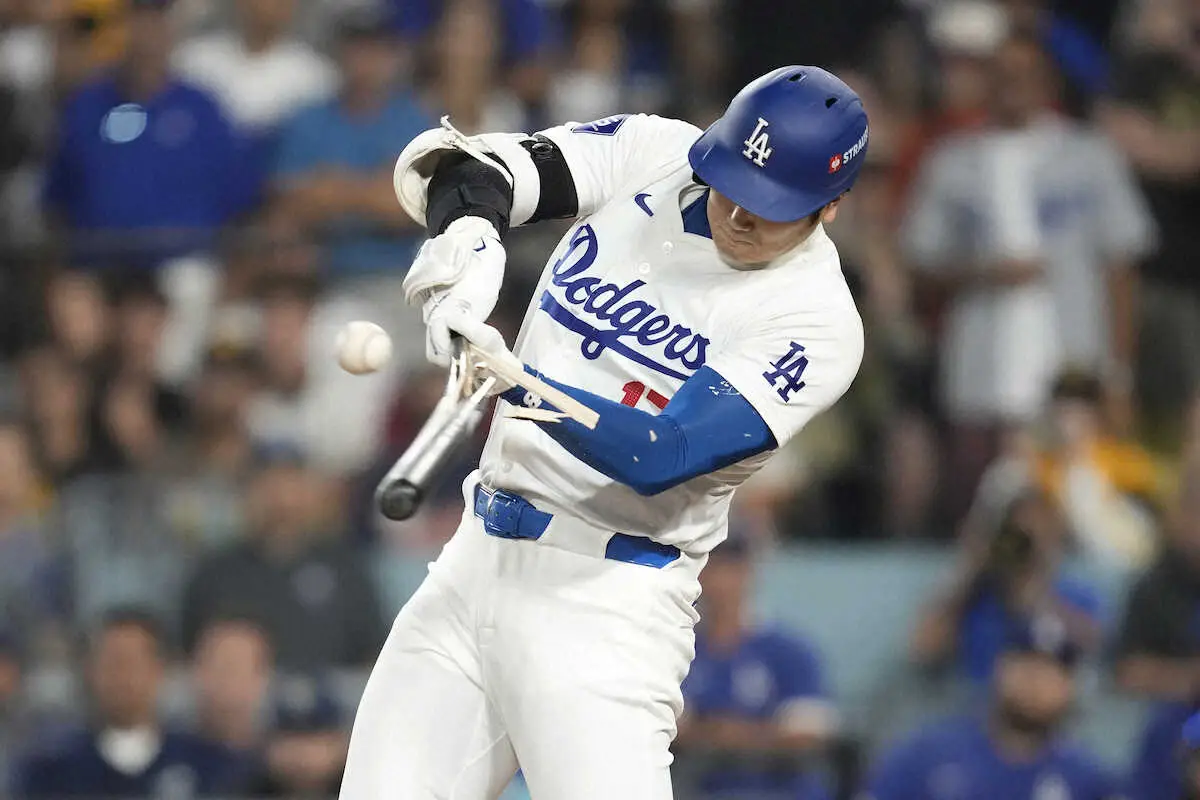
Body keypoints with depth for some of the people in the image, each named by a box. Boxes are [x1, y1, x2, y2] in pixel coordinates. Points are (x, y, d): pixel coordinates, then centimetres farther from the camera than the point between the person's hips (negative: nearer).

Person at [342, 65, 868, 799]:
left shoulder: (817, 321, -13)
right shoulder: (655, 155, 2)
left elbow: (662, 454, -23)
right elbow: (467, 171, -3)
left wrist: (518, 381, -37)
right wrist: (469, 238, -26)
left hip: (607, 598, -6)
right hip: (477, 565, 6)